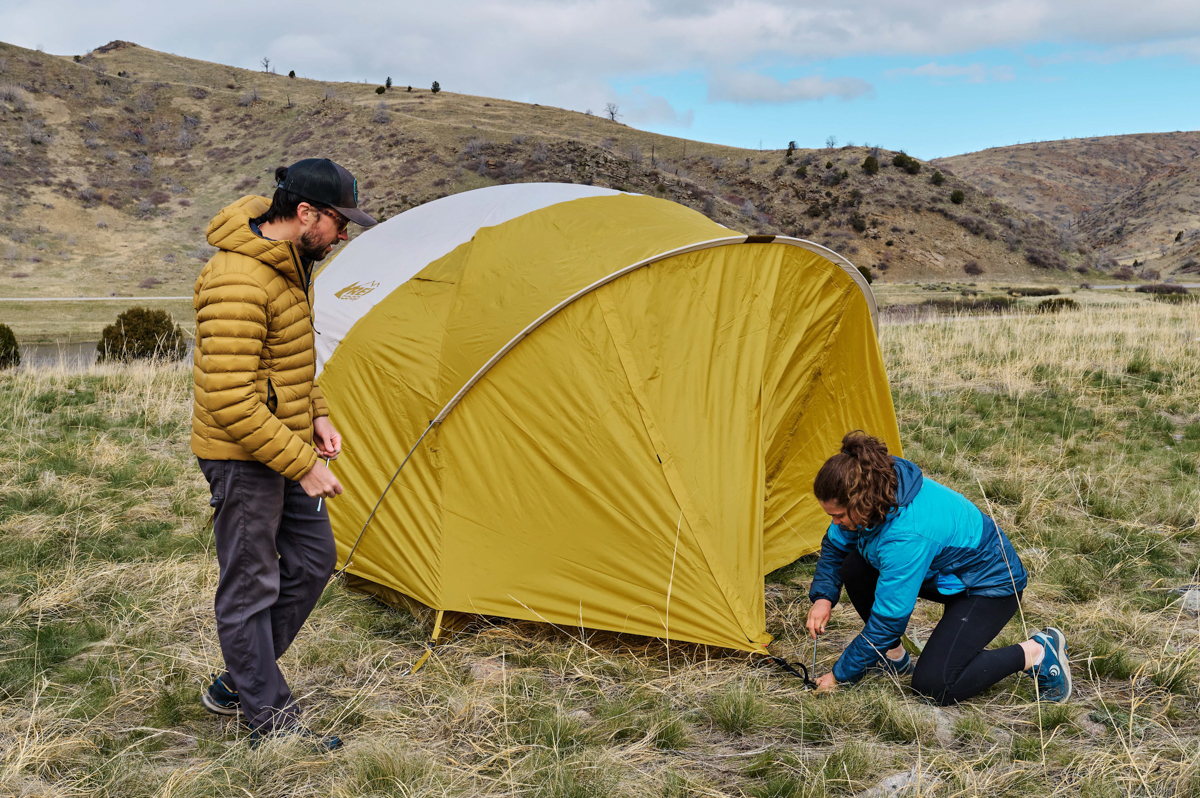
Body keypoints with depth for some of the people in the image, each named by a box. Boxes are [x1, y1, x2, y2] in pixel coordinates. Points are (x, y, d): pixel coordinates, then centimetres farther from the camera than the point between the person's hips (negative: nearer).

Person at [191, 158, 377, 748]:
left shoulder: (290, 263, 5)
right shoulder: (237, 283, -27)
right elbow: (230, 401, -30)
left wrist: (315, 416, 8)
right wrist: (303, 464, -25)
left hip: (283, 443, 10)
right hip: (241, 457, -10)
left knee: (311, 559, 15)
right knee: (251, 585, 2)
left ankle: (238, 683, 30)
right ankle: (270, 721, 15)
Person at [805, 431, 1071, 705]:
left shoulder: (907, 536, -39)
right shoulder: (881, 485, -15)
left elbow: (887, 619, -31)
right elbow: (835, 546, 3)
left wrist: (840, 676, -21)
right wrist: (823, 597, -13)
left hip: (991, 582, -8)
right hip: (945, 571, 9)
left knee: (934, 685, -19)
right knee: (855, 568, -11)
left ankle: (1037, 653, -4)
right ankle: (894, 657, 8)